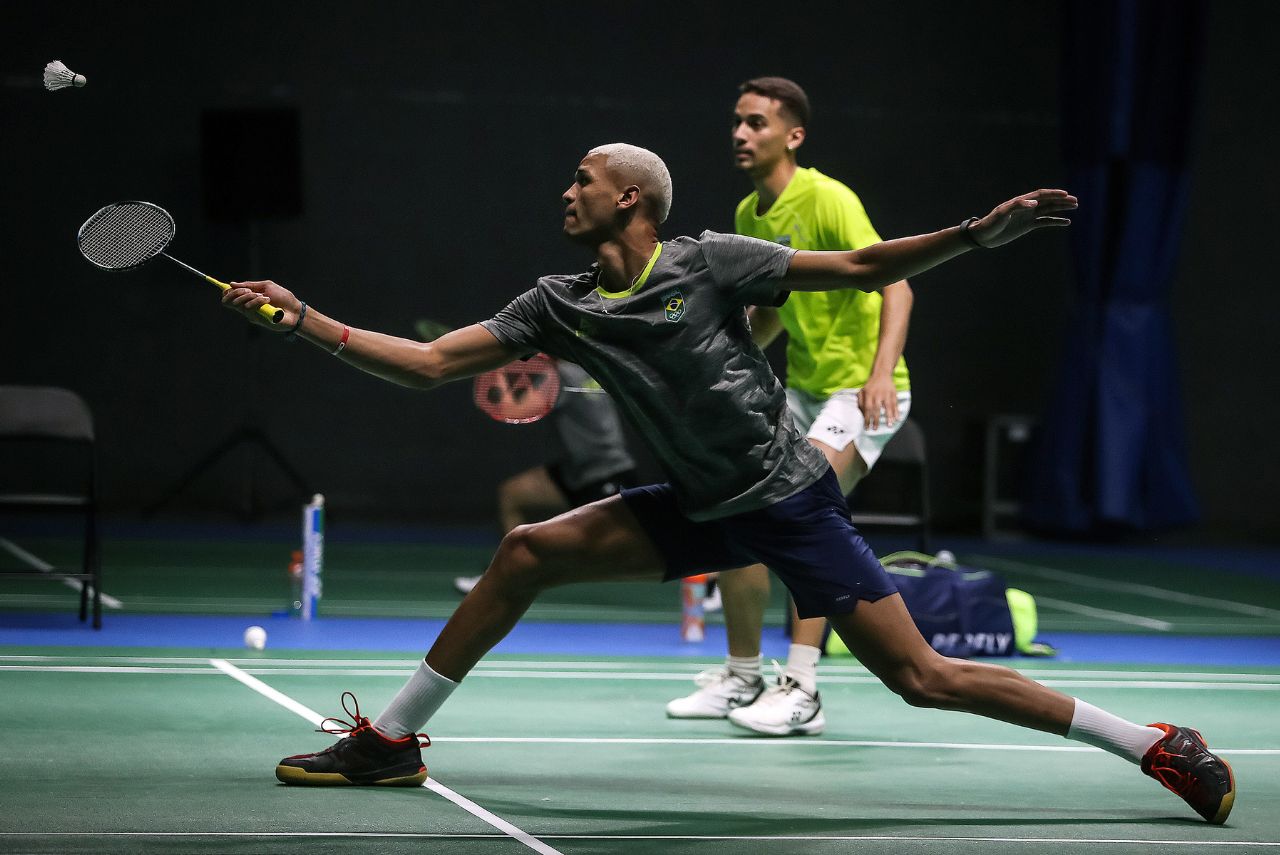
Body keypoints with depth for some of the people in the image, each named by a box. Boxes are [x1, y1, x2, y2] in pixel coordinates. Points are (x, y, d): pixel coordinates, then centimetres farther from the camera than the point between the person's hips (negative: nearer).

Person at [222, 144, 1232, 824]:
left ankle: (1160, 745, -4)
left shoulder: (709, 262, -12)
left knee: (920, 676, -12)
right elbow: (430, 363, 2)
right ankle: (393, 738, 8)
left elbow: (866, 269, -10)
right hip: (703, 508, 6)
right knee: (526, 553, -4)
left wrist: (979, 233, -22)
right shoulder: (561, 306, 3)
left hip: (790, 499, -6)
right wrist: (305, 319, -4)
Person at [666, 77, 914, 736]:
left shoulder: (827, 200, -17)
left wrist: (882, 372, -39)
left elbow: (895, 285, -26)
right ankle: (741, 679, 20)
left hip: (862, 390, -9)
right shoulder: (748, 216, 8)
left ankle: (801, 693, -24)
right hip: (803, 387, 9)